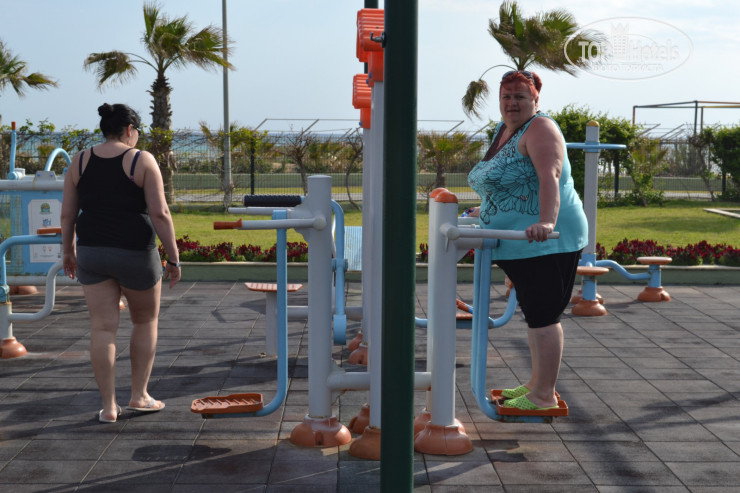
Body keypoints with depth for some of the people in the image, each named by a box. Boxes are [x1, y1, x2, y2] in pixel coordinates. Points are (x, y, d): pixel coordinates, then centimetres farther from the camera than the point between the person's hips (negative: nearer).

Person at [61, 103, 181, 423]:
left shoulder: (80, 161, 3)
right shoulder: (142, 161, -9)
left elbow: (67, 213, 5)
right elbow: (160, 214, -14)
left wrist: (68, 251, 18)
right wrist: (173, 258, -8)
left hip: (92, 253, 3)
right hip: (135, 254, -3)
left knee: (103, 329, 6)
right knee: (146, 320, 17)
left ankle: (108, 406, 7)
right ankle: (139, 396, 19)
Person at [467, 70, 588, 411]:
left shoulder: (539, 129, -11)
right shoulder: (503, 130, 17)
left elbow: (550, 176, -28)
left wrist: (546, 220, -41)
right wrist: (487, 210, 43)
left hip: (546, 242, -10)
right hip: (517, 245, 10)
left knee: (543, 316, -6)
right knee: (534, 314, 16)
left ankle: (544, 395, -1)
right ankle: (536, 384, 26)